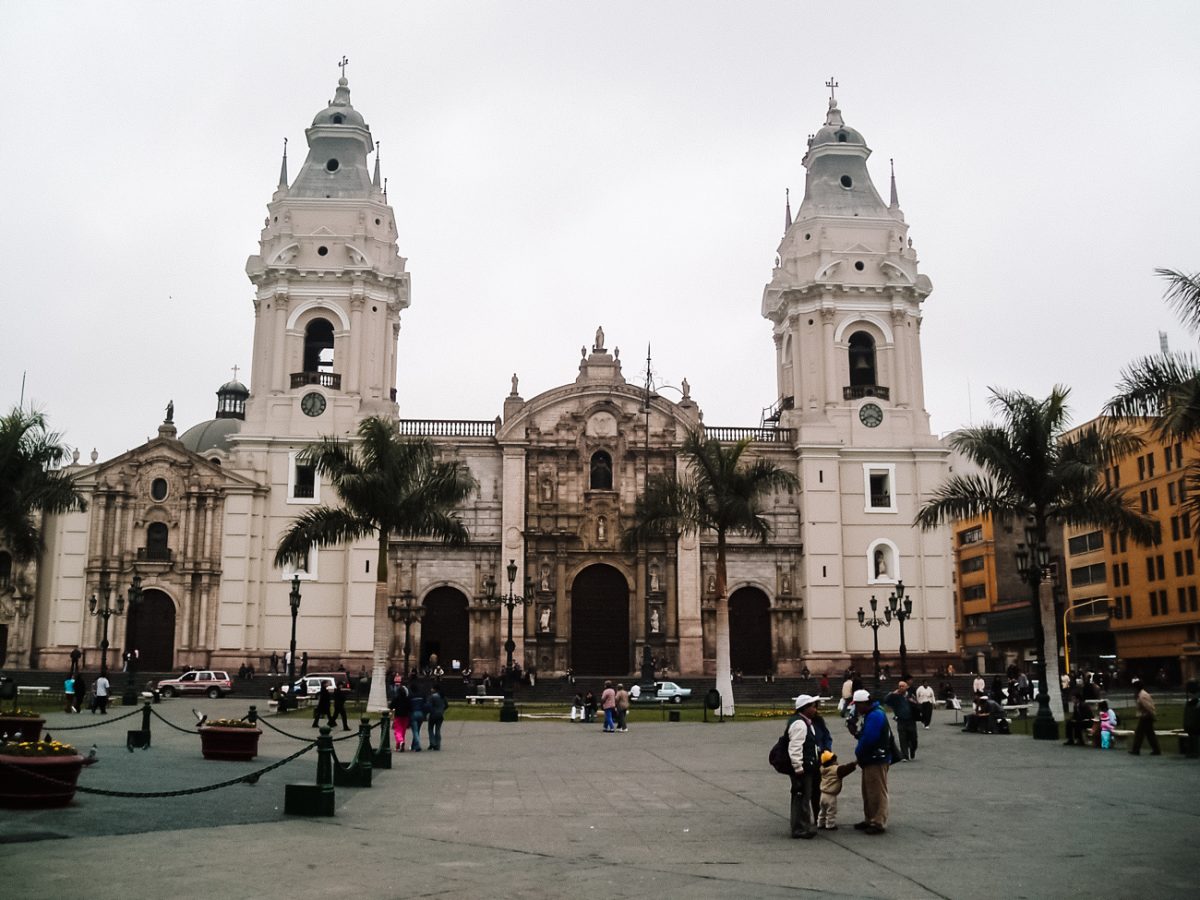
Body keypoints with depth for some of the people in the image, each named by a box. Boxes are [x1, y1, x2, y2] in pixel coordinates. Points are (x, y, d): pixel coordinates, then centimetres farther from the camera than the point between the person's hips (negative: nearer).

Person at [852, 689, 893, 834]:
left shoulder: (875, 716, -20)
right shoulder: (871, 714, 13)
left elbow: (868, 740, -25)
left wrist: (858, 752, -10)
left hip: (877, 761, -11)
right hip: (871, 760, 11)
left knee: (878, 793, -3)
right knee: (868, 792, 17)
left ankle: (879, 823, 2)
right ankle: (869, 820, 25)